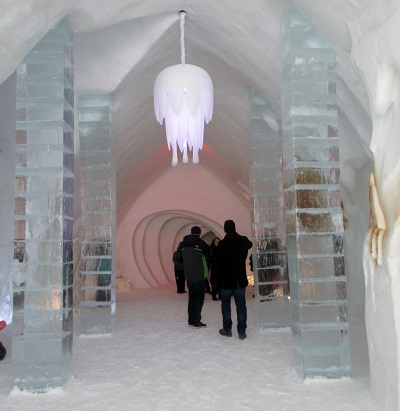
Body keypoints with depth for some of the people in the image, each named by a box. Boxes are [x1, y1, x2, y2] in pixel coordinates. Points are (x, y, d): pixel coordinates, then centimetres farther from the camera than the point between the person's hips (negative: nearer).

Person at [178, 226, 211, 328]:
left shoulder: (183, 244, 4)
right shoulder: (200, 243, -13)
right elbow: (209, 254, -6)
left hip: (188, 276, 5)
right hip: (199, 276, -5)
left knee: (191, 297, 14)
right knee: (199, 298, 2)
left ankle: (191, 320, 16)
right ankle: (196, 321, 0)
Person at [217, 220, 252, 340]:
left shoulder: (222, 244, -13)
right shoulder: (243, 240, -3)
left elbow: (219, 262, -11)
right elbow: (250, 244, 22)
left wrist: (216, 279, -3)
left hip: (226, 280, -2)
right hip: (240, 279, 2)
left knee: (226, 305, 11)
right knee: (241, 305, 5)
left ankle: (227, 329, 17)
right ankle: (242, 331, 5)